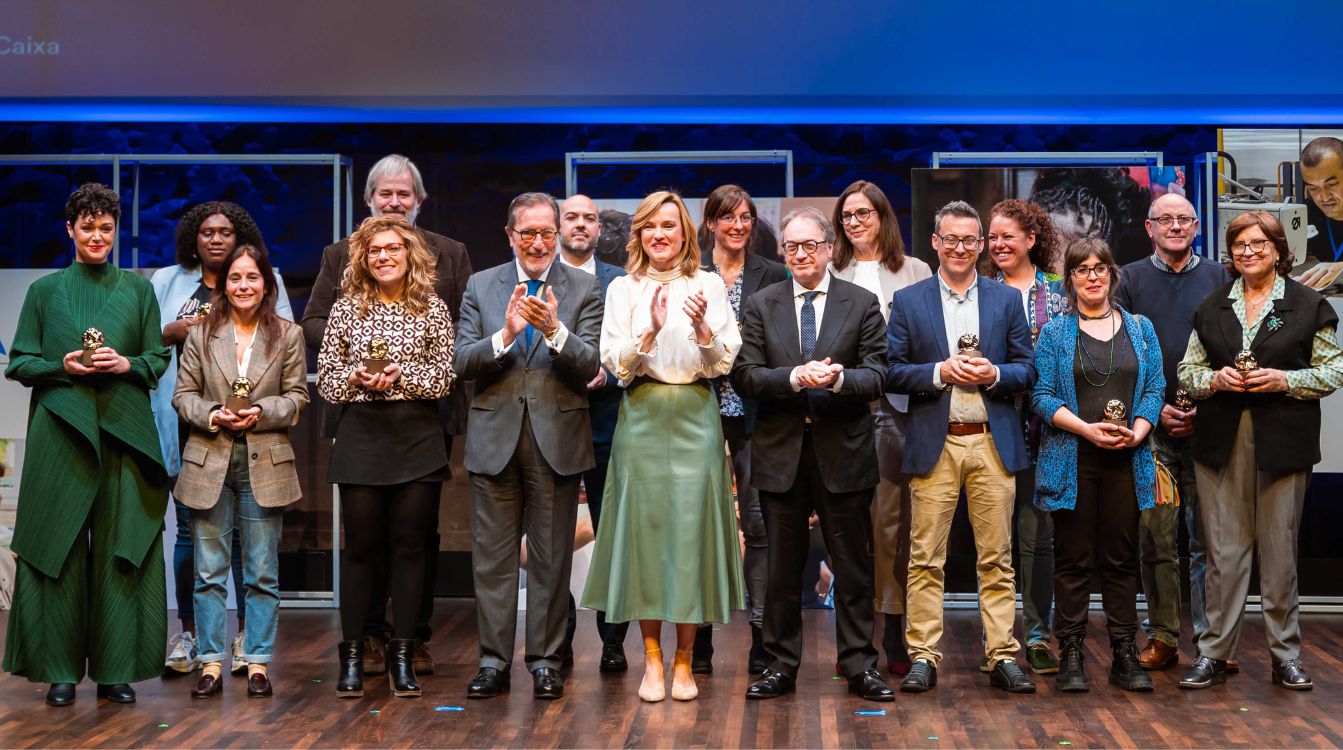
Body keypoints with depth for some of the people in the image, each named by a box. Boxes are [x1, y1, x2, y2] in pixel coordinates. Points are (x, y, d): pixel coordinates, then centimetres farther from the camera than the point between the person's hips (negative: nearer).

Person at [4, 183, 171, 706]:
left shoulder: (138, 289, 11)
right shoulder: (45, 290, 10)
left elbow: (158, 360, 10)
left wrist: (126, 364, -10)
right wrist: (63, 366, -10)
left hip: (124, 429, 0)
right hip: (61, 428, 0)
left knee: (121, 545, -2)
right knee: (58, 545, -1)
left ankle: (116, 669, 4)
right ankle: (60, 670, 6)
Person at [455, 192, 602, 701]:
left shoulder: (583, 289, 2)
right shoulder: (481, 286, 7)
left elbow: (589, 365, -8)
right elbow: (463, 362, -2)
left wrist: (554, 330, -26)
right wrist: (506, 333, -19)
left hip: (557, 438, -1)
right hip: (494, 436, 1)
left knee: (551, 558, 5)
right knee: (492, 556, 5)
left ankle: (546, 661, 14)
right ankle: (494, 661, 14)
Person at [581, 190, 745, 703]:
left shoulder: (708, 285, 6)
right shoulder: (623, 289, 6)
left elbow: (723, 363, 1)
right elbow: (616, 365, -2)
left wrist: (701, 325, -16)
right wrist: (651, 330, -17)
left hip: (695, 418, 0)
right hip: (643, 419, 0)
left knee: (692, 526, -1)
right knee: (645, 526, 1)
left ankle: (683, 660, 9)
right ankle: (652, 659, 11)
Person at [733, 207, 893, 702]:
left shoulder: (862, 304, 3)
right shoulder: (761, 306, 6)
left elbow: (877, 377, -3)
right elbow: (744, 377, -3)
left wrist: (839, 378, -24)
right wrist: (795, 377, -19)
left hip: (843, 452, -1)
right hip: (781, 452, 1)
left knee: (852, 564, 6)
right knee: (782, 566, 9)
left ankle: (859, 666, 15)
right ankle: (781, 666, 18)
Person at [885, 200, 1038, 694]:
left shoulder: (1007, 299, 11)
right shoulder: (908, 301, 6)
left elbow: (1028, 370, 9)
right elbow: (892, 371, 1)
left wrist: (994, 374, -11)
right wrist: (940, 372, -13)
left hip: (993, 443, 1)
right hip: (935, 444, -1)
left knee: (997, 558, 4)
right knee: (926, 558, 0)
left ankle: (1003, 657, 10)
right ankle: (923, 657, 6)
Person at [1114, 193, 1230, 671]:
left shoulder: (1218, 278, 11)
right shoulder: (1129, 279, 8)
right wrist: (1155, 408, -6)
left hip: (1208, 426, 0)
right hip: (1151, 427, 0)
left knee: (1209, 537, 2)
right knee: (1155, 538, 2)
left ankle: (1211, 636, 10)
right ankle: (1162, 637, 10)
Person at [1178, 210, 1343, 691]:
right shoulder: (1212, 308, 13)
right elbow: (1187, 372, 14)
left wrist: (1284, 380, -12)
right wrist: (1216, 379, -7)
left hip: (1282, 443, -2)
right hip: (1222, 443, 2)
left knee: (1280, 550, 3)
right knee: (1224, 549, 2)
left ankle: (1286, 657, 14)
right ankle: (1214, 655, 8)